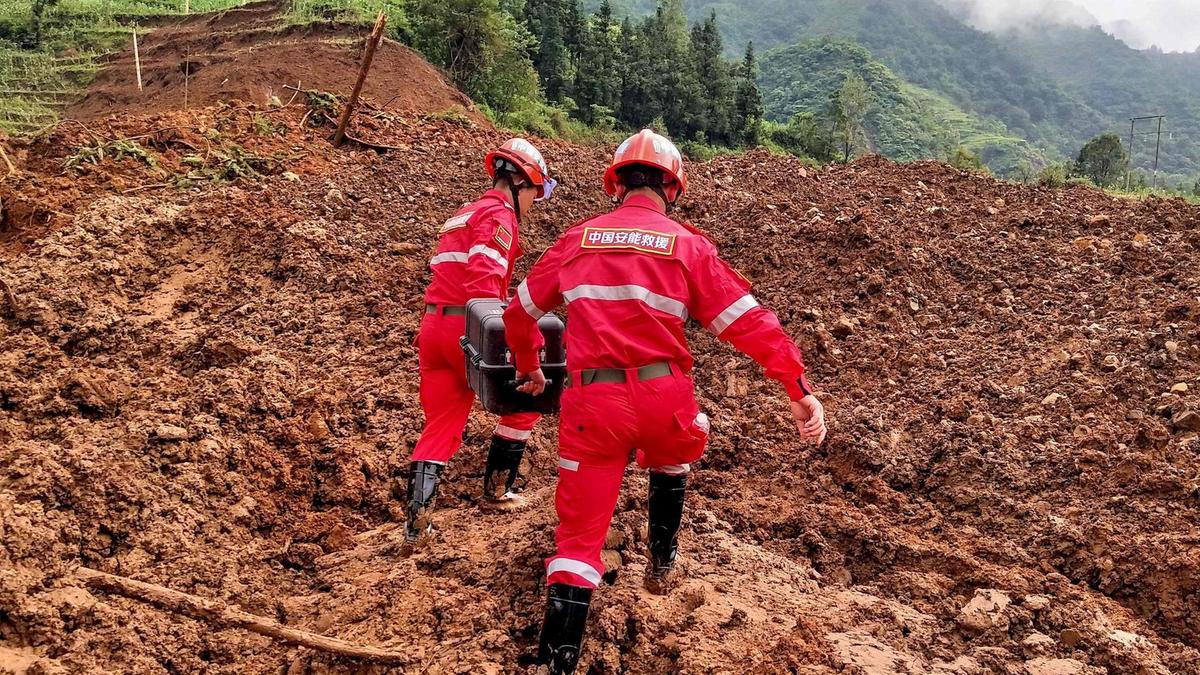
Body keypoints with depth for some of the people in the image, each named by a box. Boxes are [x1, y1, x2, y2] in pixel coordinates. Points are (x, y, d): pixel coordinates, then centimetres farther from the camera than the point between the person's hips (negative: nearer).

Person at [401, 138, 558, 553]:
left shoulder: (464, 214, 23)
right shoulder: (499, 214, -7)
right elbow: (483, 280, -21)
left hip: (433, 323, 8)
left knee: (441, 427, 9)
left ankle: (416, 522, -1)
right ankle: (496, 489, 23)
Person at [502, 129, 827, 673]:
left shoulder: (577, 239, 10)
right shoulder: (688, 245, 2)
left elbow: (519, 313, 19)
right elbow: (748, 322, -3)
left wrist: (529, 369, 36)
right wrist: (800, 390, 0)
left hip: (591, 400, 1)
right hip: (662, 397, 0)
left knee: (579, 533, 7)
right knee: (672, 463, 35)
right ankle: (661, 562, 43)